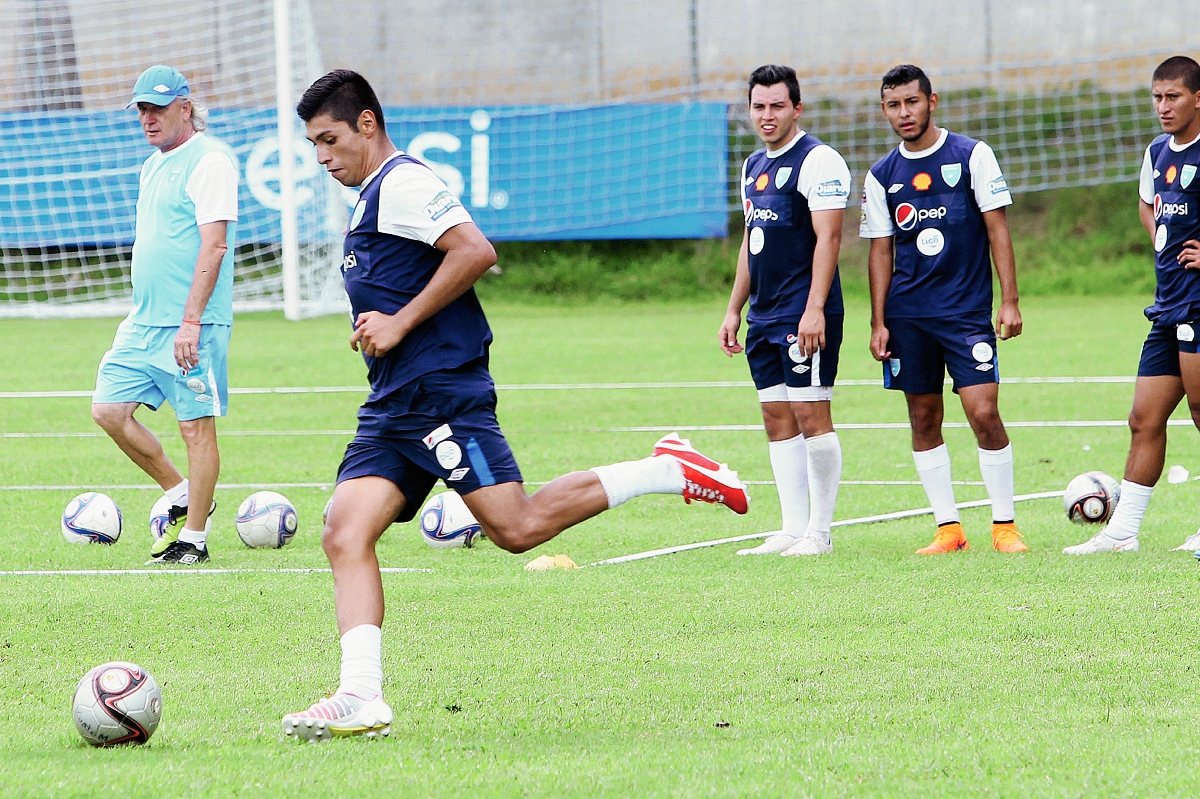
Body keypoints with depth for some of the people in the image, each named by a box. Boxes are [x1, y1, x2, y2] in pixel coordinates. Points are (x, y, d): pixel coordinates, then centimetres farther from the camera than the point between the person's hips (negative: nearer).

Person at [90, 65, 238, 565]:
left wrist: (190, 321, -23)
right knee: (109, 410, 3)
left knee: (197, 425, -3)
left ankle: (194, 536, 4)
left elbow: (213, 245, -18)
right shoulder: (153, 166, 18)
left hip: (192, 324, -9)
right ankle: (182, 496, 18)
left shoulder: (210, 160, -10)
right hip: (144, 320, 9)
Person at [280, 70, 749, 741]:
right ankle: (361, 698, -14)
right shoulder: (374, 196, 24)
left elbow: (475, 252, -21)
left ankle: (668, 472, -2)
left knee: (518, 527, -15)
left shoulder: (403, 183, -8)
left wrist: (400, 324, -16)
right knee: (346, 533, -5)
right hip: (393, 404, 10)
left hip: (440, 390, -10)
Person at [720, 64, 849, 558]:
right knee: (777, 418, 8)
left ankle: (819, 532, -5)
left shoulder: (817, 161, -9)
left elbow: (827, 237, -16)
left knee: (811, 415, -8)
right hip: (764, 314, 9)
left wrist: (814, 309, -23)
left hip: (805, 315, -9)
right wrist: (734, 309, 20)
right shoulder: (754, 166, 18)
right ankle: (792, 530, 11)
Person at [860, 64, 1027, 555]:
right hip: (907, 315, 3)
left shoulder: (972, 156, 0)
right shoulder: (881, 176, 8)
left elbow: (997, 228, -1)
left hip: (967, 311, -3)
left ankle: (1004, 526, -1)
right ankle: (948, 528, 11)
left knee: (983, 412, -11)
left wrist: (1009, 301, -7)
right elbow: (881, 251, 11)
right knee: (923, 419, 4)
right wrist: (878, 323, 5)